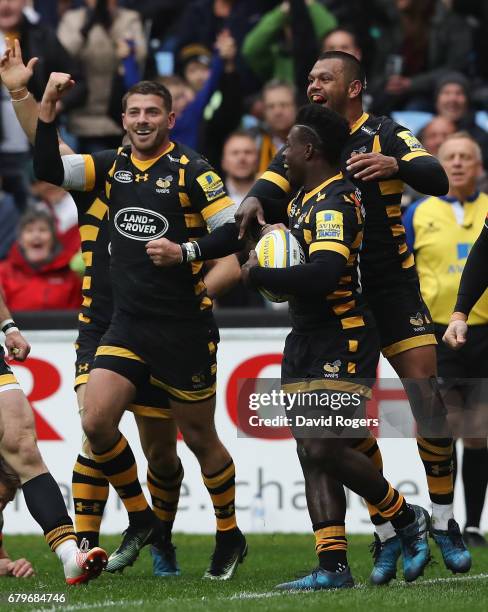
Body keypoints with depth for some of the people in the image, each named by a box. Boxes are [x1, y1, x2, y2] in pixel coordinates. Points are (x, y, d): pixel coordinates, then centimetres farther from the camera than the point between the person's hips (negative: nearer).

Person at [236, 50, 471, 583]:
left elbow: (437, 181, -17)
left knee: (426, 394, -11)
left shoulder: (384, 135, -3)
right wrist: (255, 200, -29)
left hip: (392, 285, -3)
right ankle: (386, 537, 7)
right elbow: (272, 183, -5)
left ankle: (444, 524, 2)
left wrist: (394, 164, -36)